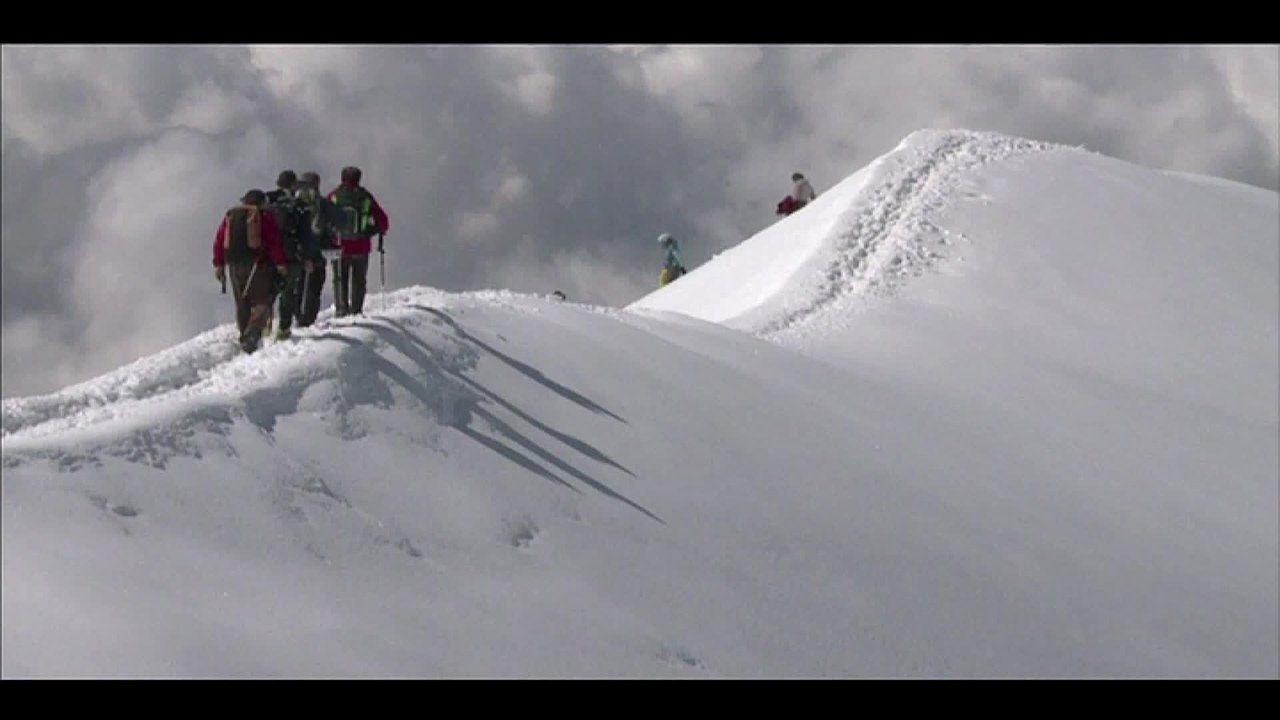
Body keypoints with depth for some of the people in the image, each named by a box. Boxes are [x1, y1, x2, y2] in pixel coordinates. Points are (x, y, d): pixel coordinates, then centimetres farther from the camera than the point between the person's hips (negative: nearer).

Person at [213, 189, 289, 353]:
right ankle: (253, 332, -26)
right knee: (262, 301, -5)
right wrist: (280, 263, -9)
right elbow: (274, 241, -8)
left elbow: (219, 240, 10)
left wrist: (218, 264, 13)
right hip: (258, 264, -5)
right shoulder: (264, 215, 0)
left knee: (242, 303, 16)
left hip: (236, 265, 5)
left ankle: (244, 335, 19)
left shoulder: (230, 215, 14)